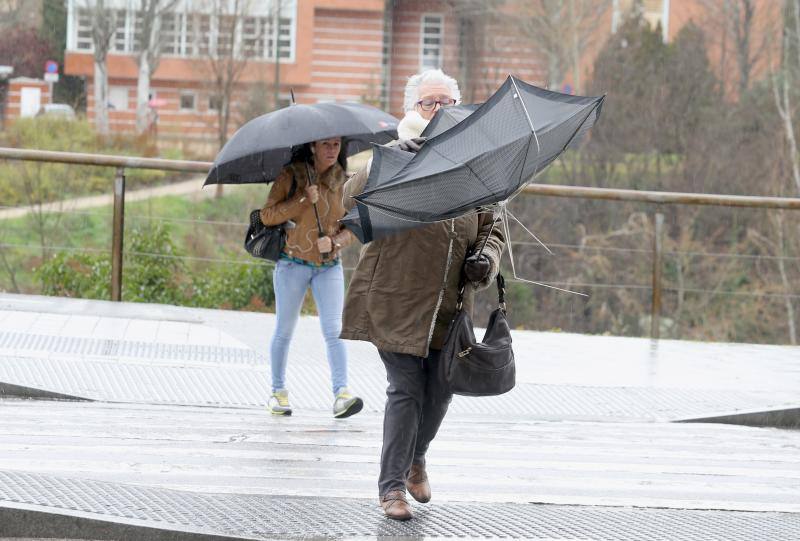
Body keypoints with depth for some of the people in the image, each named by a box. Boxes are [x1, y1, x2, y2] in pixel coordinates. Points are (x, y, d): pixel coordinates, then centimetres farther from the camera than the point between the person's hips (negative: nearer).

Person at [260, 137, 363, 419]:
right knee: (284, 331, 7)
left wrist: (335, 241, -12)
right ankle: (278, 391, 21)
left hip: (329, 266, 2)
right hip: (292, 263, -2)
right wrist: (303, 200, -19)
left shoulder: (342, 183, 5)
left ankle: (341, 394, -20)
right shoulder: (291, 176, -4)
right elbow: (267, 216, -11)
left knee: (334, 330, -12)